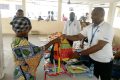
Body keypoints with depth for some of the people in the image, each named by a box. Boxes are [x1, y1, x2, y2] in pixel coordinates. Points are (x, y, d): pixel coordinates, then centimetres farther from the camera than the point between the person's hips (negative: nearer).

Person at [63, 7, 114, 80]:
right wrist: (66, 36, -19)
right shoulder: (89, 27, 0)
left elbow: (99, 46, -30)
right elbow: (78, 37, -1)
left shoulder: (108, 28, -22)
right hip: (92, 59, 6)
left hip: (104, 62, -5)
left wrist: (80, 53, -32)